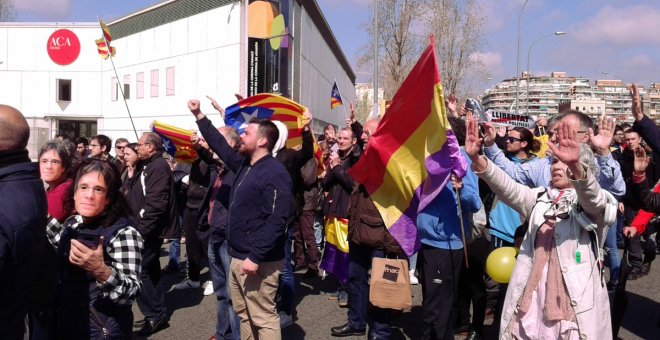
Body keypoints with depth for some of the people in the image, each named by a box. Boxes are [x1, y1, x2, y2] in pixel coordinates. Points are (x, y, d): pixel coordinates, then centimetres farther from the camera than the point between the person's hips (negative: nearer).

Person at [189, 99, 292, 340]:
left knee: (263, 318, -2)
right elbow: (220, 145, 25)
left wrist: (255, 257, -26)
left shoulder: (275, 173, -18)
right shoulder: (244, 165, 11)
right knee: (244, 314, 19)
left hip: (258, 261, -10)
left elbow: (277, 220, -25)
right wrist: (199, 116, 24)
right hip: (238, 256, 10)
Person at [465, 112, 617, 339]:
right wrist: (477, 159, -24)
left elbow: (592, 197, -25)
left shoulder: (591, 204, -1)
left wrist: (575, 166, -47)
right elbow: (509, 190, -6)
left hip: (574, 305, -3)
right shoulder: (541, 198, 10)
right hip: (532, 298, 4)